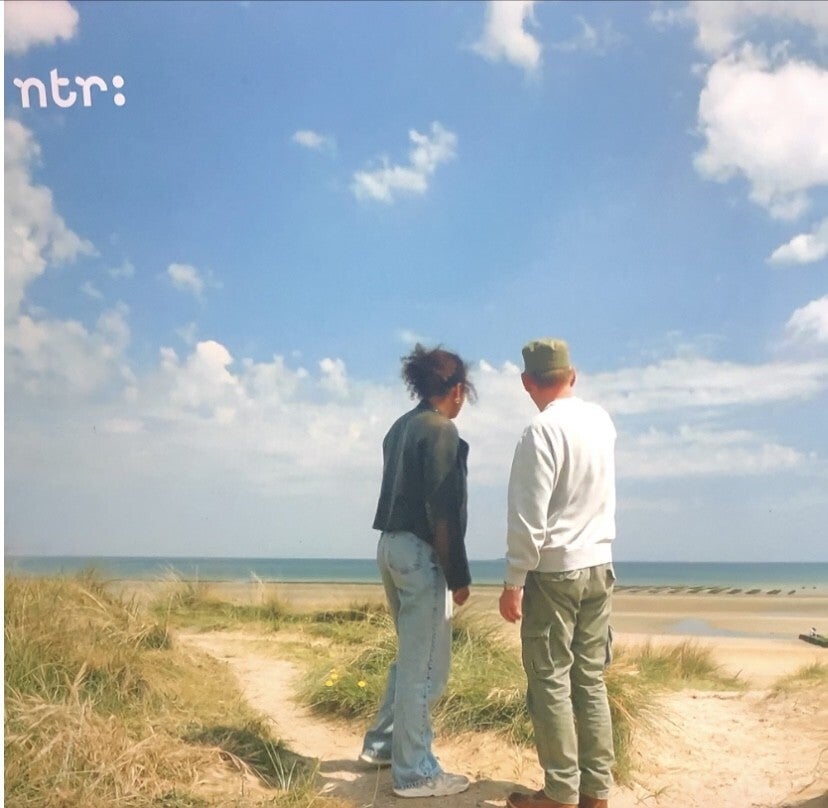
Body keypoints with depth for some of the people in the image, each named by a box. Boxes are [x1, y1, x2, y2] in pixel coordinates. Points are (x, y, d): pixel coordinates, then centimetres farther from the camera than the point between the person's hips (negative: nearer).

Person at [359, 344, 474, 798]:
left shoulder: (401, 427, 13)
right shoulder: (442, 430, -13)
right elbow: (442, 511, -18)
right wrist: (458, 575, -13)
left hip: (391, 545, 9)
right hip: (420, 552, -9)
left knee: (411, 657, 22)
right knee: (426, 665, 0)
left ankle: (382, 742, 32)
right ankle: (414, 772, 9)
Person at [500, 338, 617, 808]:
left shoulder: (542, 431, -15)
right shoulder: (601, 421, 6)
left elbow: (529, 518, -18)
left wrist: (513, 582, -12)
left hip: (555, 570, -7)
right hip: (599, 565, 7)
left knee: (551, 683, 2)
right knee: (591, 680, 12)